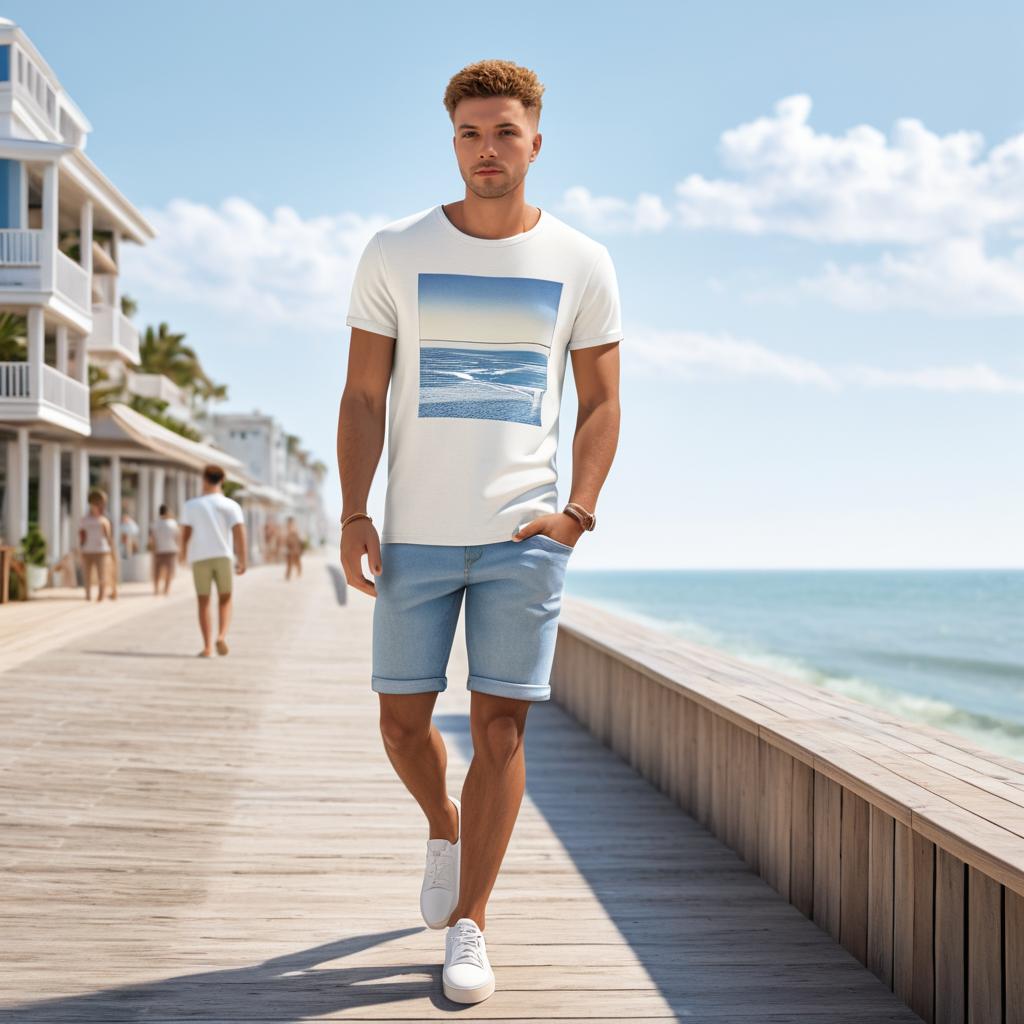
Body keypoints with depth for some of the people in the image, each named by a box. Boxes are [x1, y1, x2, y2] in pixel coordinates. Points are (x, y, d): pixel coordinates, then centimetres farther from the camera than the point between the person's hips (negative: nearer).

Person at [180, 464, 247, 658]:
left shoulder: (191, 505, 2)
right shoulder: (231, 505, 0)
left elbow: (185, 534, -1)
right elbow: (240, 533, -9)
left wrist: (184, 553, 17)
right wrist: (242, 560, -5)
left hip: (200, 558, 0)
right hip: (223, 556, 0)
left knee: (204, 602, 9)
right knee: (225, 600, 13)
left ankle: (207, 647, 3)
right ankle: (222, 636, -9)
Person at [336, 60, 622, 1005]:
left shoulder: (582, 264, 3)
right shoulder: (395, 254, 3)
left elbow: (602, 404, 7)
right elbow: (363, 397, 3)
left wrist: (578, 513, -6)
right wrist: (354, 514, -7)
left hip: (524, 536, -1)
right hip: (416, 536, 1)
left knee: (501, 725, -1)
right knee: (403, 719, 7)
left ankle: (469, 928, 10)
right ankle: (444, 828, 39)